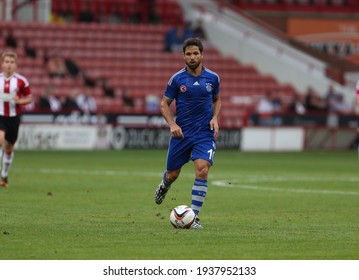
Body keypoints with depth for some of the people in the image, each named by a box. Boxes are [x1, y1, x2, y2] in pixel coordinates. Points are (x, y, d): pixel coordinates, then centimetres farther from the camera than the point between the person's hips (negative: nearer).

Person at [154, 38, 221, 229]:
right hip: (181, 133, 0)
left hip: (205, 134, 0)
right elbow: (164, 104, 3)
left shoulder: (213, 78, 1)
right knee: (173, 174, 9)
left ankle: (194, 216, -12)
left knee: (202, 169, -19)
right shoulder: (176, 79, -4)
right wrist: (172, 124, -12)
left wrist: (215, 118, 0)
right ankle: (165, 184, 49)